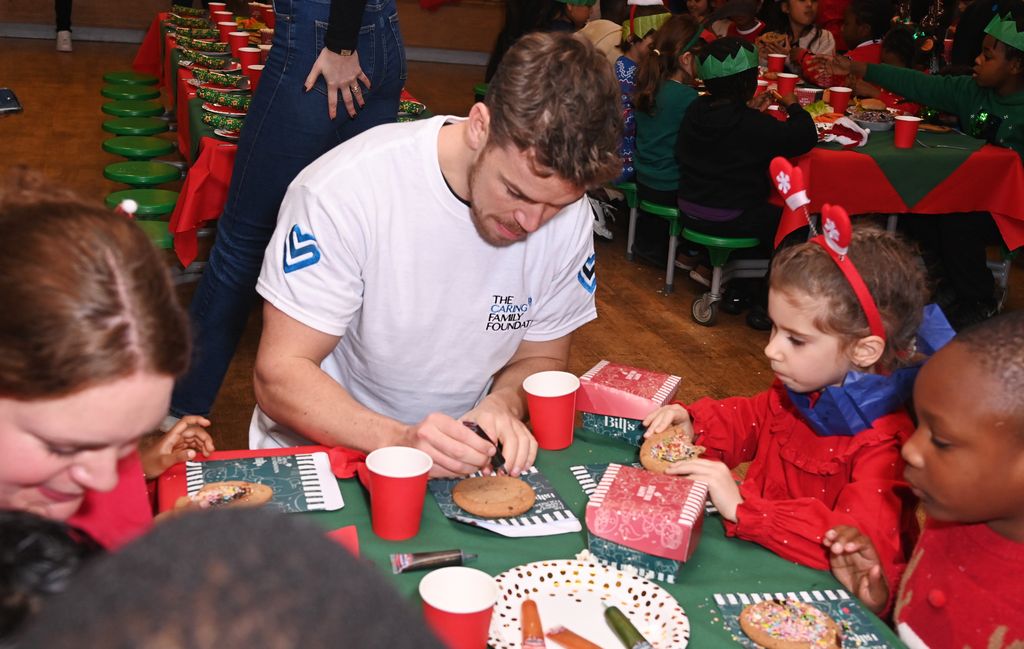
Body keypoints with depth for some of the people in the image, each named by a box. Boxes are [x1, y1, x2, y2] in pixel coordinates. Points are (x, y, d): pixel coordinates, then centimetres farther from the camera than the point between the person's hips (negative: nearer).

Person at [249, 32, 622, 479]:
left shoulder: (568, 214, -8)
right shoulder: (344, 191, -21)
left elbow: (541, 359, 5)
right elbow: (280, 375, -18)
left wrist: (503, 404, -17)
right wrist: (399, 441, -34)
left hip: (459, 459, 2)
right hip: (323, 453, -1)